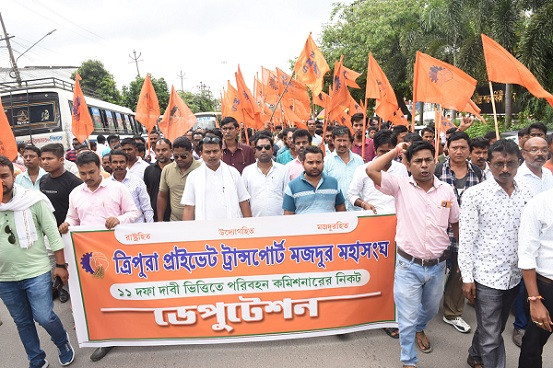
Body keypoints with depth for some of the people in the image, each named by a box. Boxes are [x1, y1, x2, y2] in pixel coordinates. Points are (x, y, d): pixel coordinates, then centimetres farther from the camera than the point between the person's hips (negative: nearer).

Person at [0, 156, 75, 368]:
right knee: (22, 322, 16)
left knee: (44, 317, -4)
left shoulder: (34, 200, -12)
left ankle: (63, 343, 27)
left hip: (36, 271, -3)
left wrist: (60, 265, -4)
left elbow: (53, 234, -6)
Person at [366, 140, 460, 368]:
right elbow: (371, 170, -22)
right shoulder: (401, 186, -9)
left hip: (437, 265, 4)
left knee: (431, 308, 28)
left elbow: (456, 224, 10)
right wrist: (396, 151, -11)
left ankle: (419, 329, 61)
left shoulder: (446, 190, 0)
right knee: (407, 316, 6)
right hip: (408, 265, -4)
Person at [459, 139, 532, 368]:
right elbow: (466, 238, -11)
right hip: (486, 277, -5)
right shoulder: (475, 194, -11)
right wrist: (467, 277, -12)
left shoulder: (526, 195, 3)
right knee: (491, 337, 3)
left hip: (514, 277, 5)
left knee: (495, 329, 23)